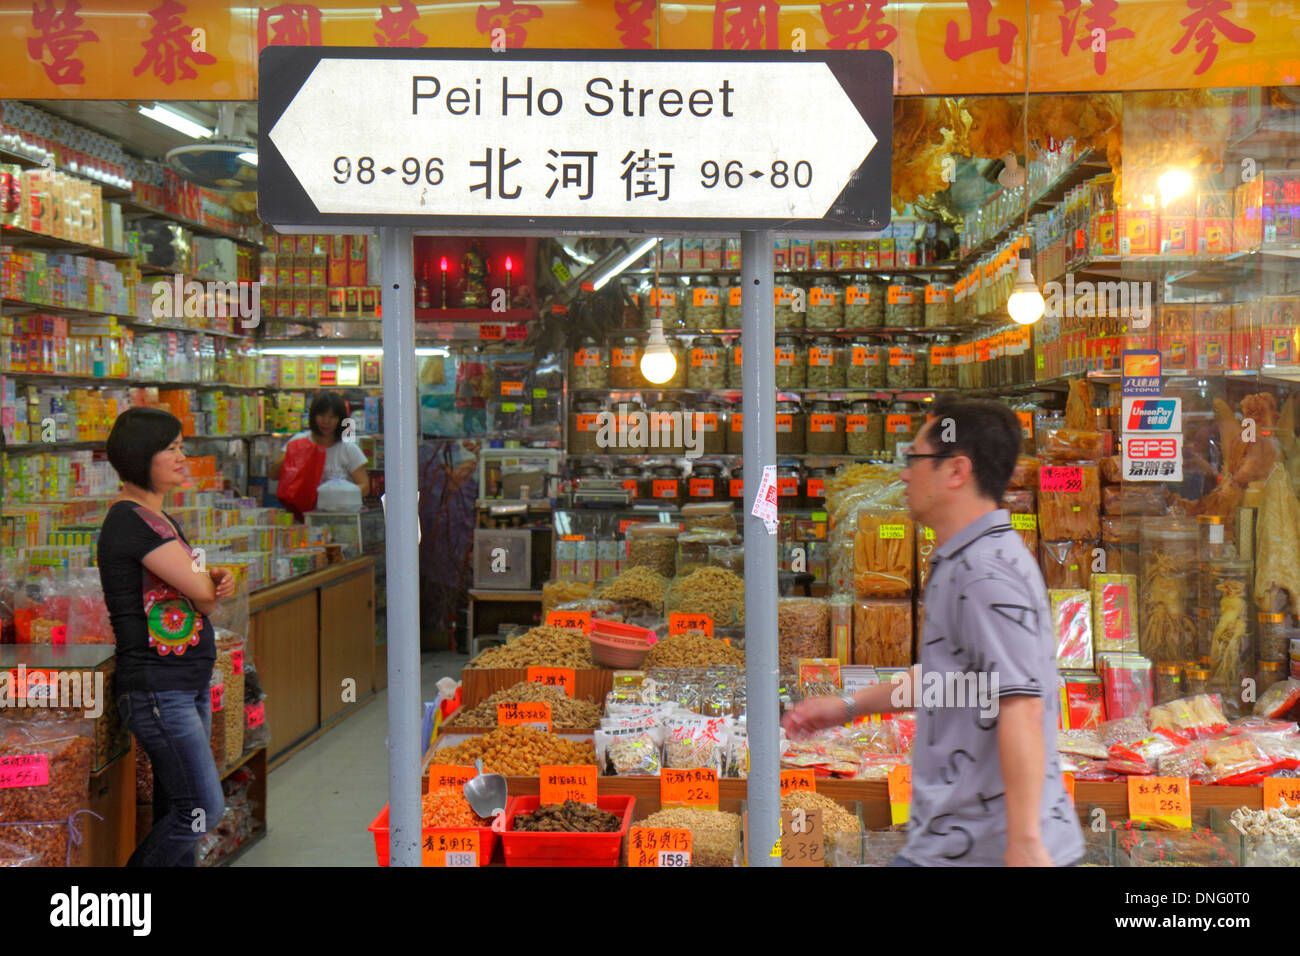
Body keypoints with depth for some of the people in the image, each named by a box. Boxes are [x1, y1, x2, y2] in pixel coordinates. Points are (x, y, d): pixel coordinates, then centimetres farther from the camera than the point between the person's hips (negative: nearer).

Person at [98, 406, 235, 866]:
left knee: (175, 809, 11)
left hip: (189, 684, 9)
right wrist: (212, 586, 5)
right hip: (157, 688, -9)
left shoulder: (157, 517, 14)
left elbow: (206, 592, 18)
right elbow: (201, 594, -18)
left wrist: (220, 580, -5)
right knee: (202, 809, -7)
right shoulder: (133, 521, -17)